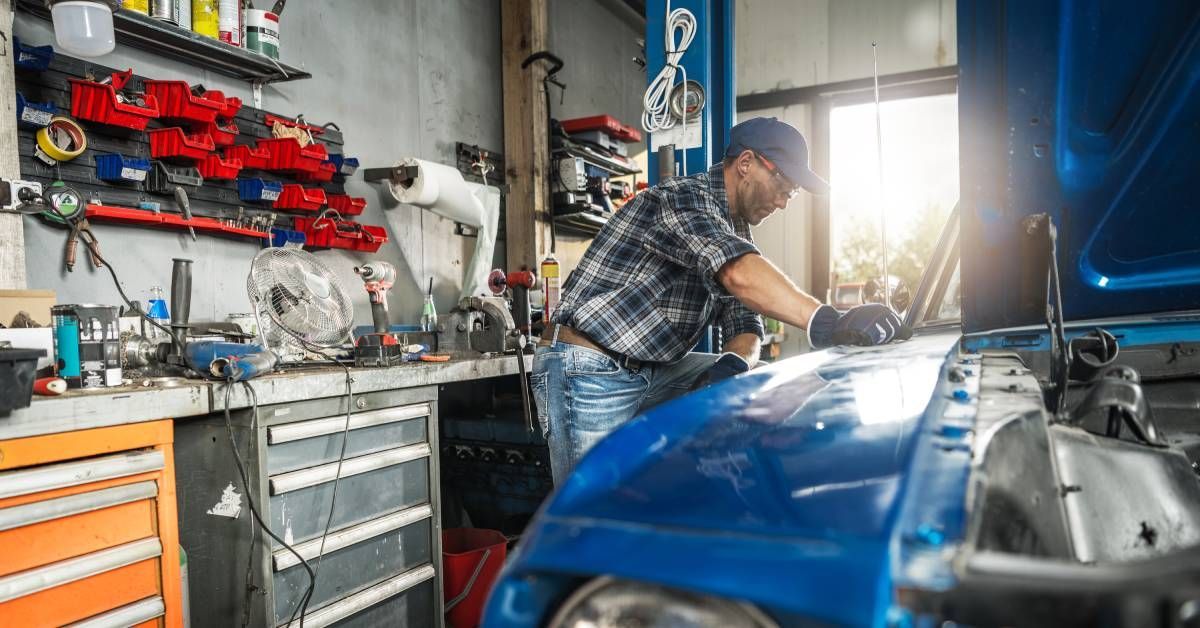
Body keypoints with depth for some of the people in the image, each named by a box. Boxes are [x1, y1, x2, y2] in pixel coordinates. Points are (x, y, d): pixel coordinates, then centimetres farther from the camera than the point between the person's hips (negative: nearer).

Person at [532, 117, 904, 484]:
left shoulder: (735, 230, 14)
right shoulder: (685, 197, -16)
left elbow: (744, 325, 8)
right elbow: (739, 274, -36)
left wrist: (732, 364, -14)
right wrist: (827, 324, -43)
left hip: (650, 371, 9)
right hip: (588, 372, -9)